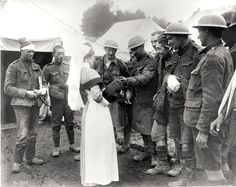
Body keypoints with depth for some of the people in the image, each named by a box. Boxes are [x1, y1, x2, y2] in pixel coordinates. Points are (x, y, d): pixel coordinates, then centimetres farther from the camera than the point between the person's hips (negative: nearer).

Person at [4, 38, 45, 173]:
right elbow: (8, 88, -9)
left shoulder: (36, 67, 10)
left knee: (33, 133, 11)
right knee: (23, 134, -9)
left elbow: (43, 83, 16)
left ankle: (30, 157, 26)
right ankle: (17, 162, 5)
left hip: (35, 104, 6)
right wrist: (26, 93, -19)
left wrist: (42, 90, -7)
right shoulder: (13, 67, -6)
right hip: (21, 104, -5)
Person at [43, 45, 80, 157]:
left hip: (69, 98, 4)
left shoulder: (68, 67, 10)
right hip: (56, 100, -4)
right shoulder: (48, 68, -2)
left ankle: (72, 144, 24)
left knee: (70, 122, 11)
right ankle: (56, 147, 15)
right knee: (56, 124, 4)